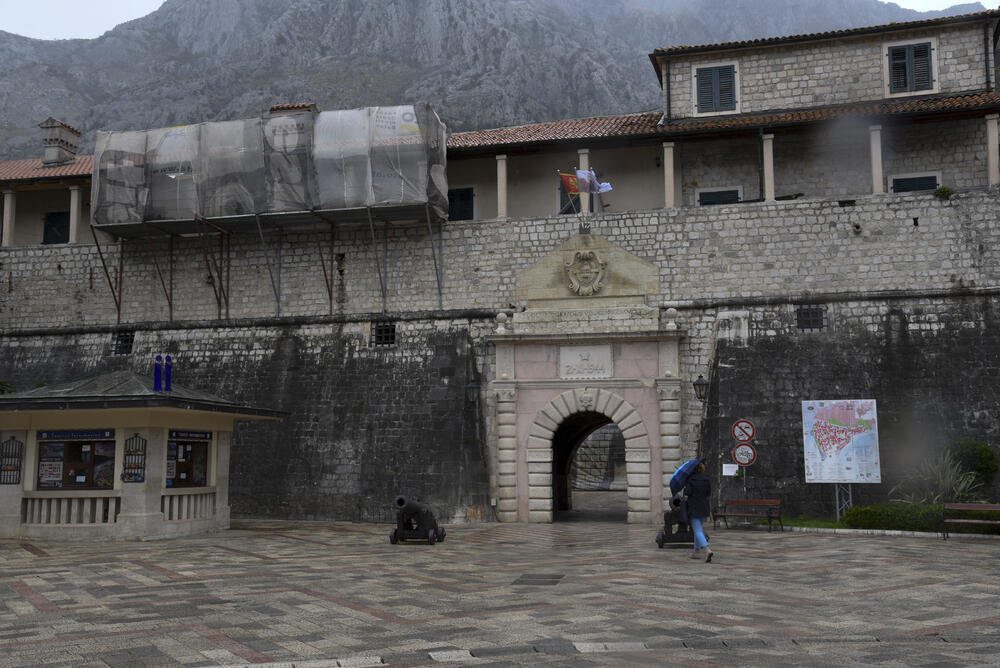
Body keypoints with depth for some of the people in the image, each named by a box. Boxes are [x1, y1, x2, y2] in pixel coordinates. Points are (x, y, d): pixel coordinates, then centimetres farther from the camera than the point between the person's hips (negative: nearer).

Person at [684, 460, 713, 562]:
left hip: (694, 508, -5)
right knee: (698, 529, 19)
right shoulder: (707, 479, 3)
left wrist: (685, 488, 6)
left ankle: (707, 550, -27)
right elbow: (709, 493, 6)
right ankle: (697, 551, 23)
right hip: (704, 507, 5)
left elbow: (687, 492, -14)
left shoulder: (690, 479, -9)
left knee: (698, 531, -8)